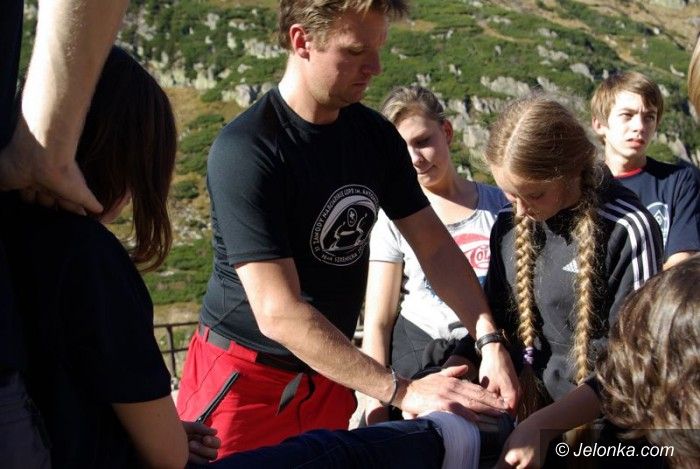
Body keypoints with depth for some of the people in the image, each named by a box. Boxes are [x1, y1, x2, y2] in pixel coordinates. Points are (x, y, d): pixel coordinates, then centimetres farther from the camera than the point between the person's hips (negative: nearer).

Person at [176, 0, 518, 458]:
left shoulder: (376, 135, -2)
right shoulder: (244, 151, -22)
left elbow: (435, 246, 2)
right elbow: (279, 313, -26)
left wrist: (489, 339, -14)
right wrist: (403, 392, -28)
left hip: (330, 379, 6)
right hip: (244, 380, -5)